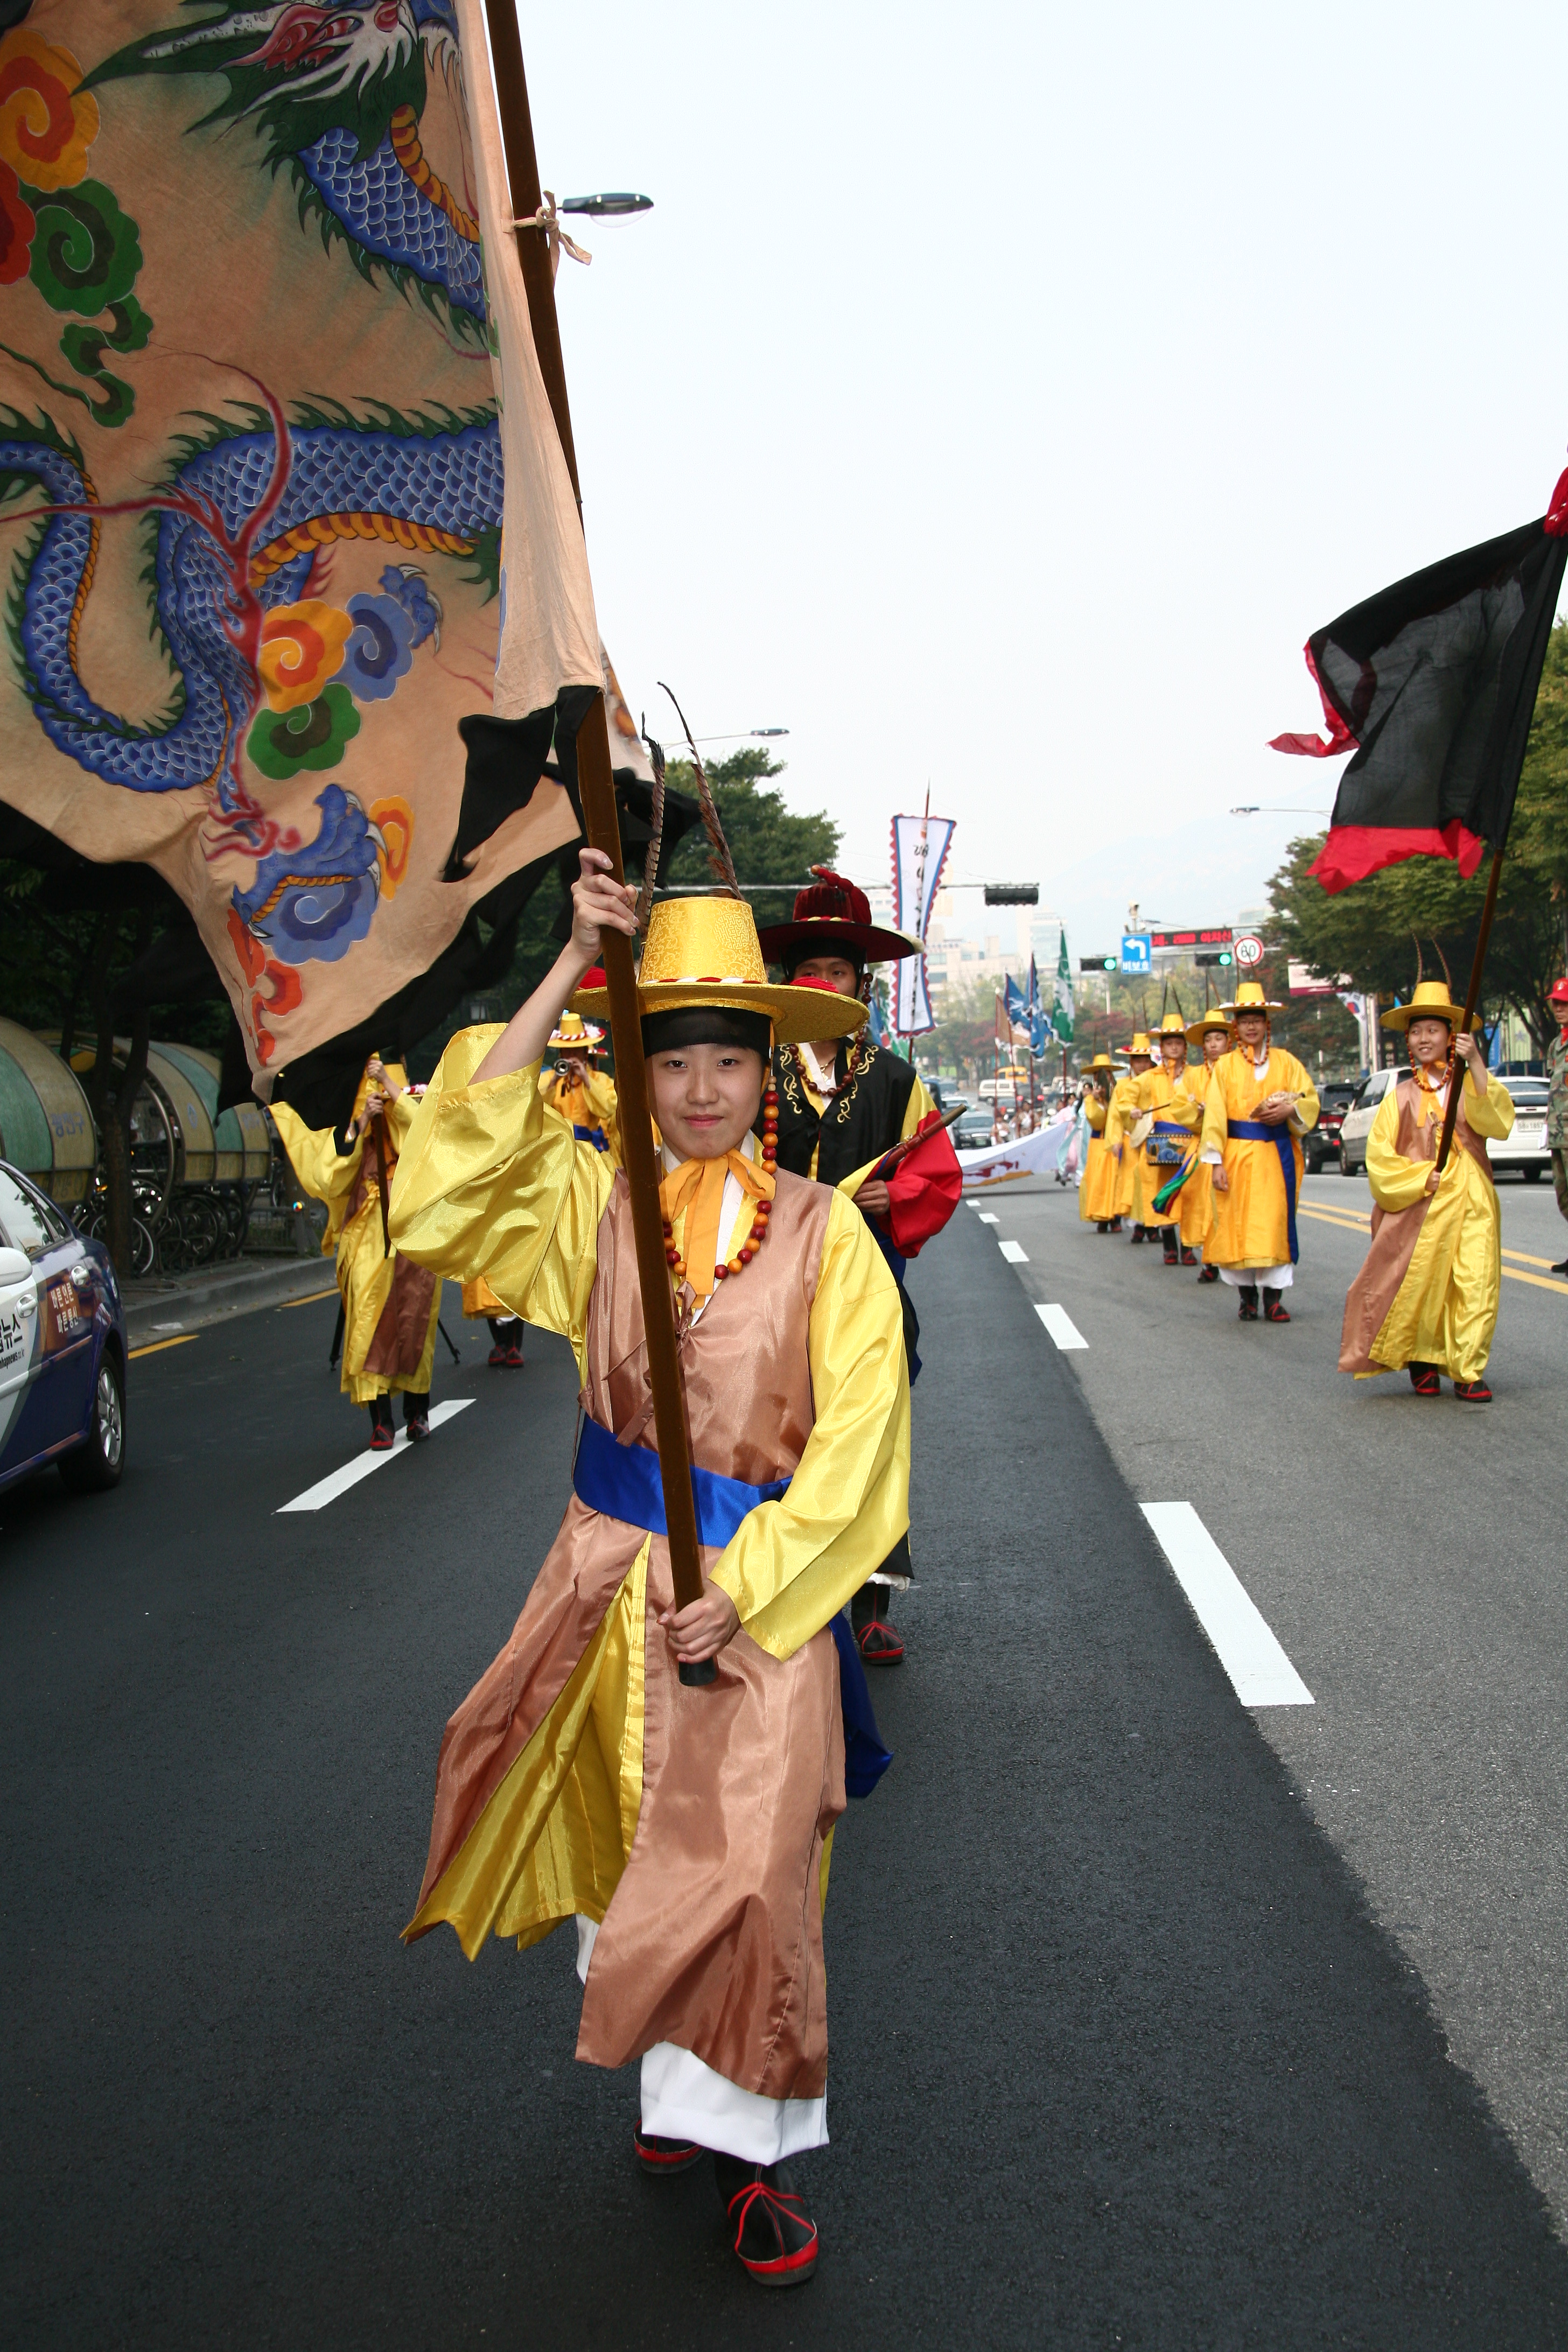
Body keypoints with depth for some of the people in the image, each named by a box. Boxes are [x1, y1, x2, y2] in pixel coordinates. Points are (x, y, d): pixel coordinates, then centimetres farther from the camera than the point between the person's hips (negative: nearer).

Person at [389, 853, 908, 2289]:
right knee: (624, 1847, 15)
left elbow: (856, 1433, -8)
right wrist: (570, 972, -22)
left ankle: (751, 2140, 24)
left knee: (746, 1867, 2)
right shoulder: (593, 1201, -2)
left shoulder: (823, 1230, -8)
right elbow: (453, 1175, -19)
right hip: (612, 1568, 3)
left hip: (764, 1581, -2)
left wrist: (742, 1584, -15)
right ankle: (676, 2083, 38)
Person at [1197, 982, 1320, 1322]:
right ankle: (1247, 1297, 10)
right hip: (1238, 1155, -1)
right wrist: (1216, 1161, -11)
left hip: (1277, 1155, 1)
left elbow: (1311, 1100, 7)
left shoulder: (1286, 1061, 9)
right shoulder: (1225, 1065, 5)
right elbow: (1214, 1114, -2)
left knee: (1275, 1223, -2)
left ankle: (1274, 1297, 4)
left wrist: (1289, 1110, -15)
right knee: (1238, 1224, 0)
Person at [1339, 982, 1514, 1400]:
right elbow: (1379, 1156, 3)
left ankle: (1468, 1371, -1)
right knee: (1419, 1285, -1)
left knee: (1476, 1287, -9)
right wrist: (1421, 1178, -10)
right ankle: (1422, 1362, 18)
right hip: (1419, 1204, 0)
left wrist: (1476, 1065, -18)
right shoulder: (1401, 1097, 8)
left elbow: (1497, 1121, -11)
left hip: (1471, 1203, 0)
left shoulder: (1472, 1086, 9)